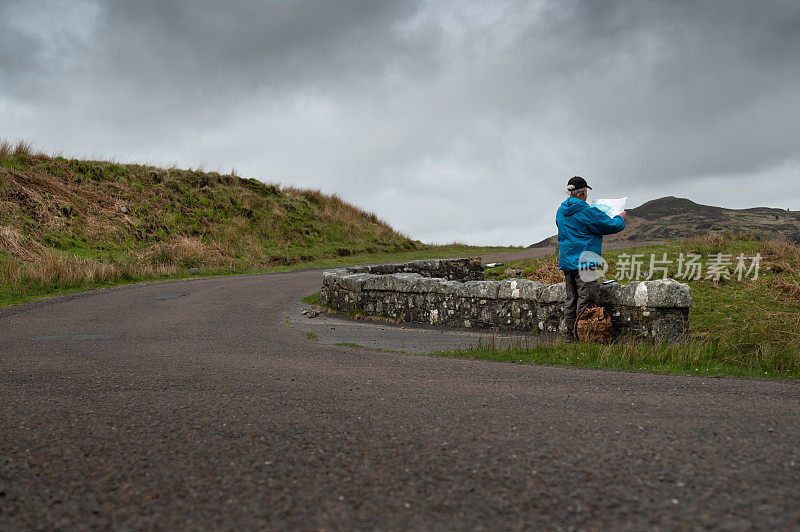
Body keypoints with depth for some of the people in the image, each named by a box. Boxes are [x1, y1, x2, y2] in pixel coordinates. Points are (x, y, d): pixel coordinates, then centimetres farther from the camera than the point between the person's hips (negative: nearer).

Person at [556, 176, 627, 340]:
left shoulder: (561, 212, 11)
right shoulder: (587, 212, -13)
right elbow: (611, 226, -6)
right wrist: (621, 218, 16)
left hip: (566, 262, 8)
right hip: (584, 261, -8)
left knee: (571, 300, 11)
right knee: (586, 299, -4)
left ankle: (571, 336, 14)